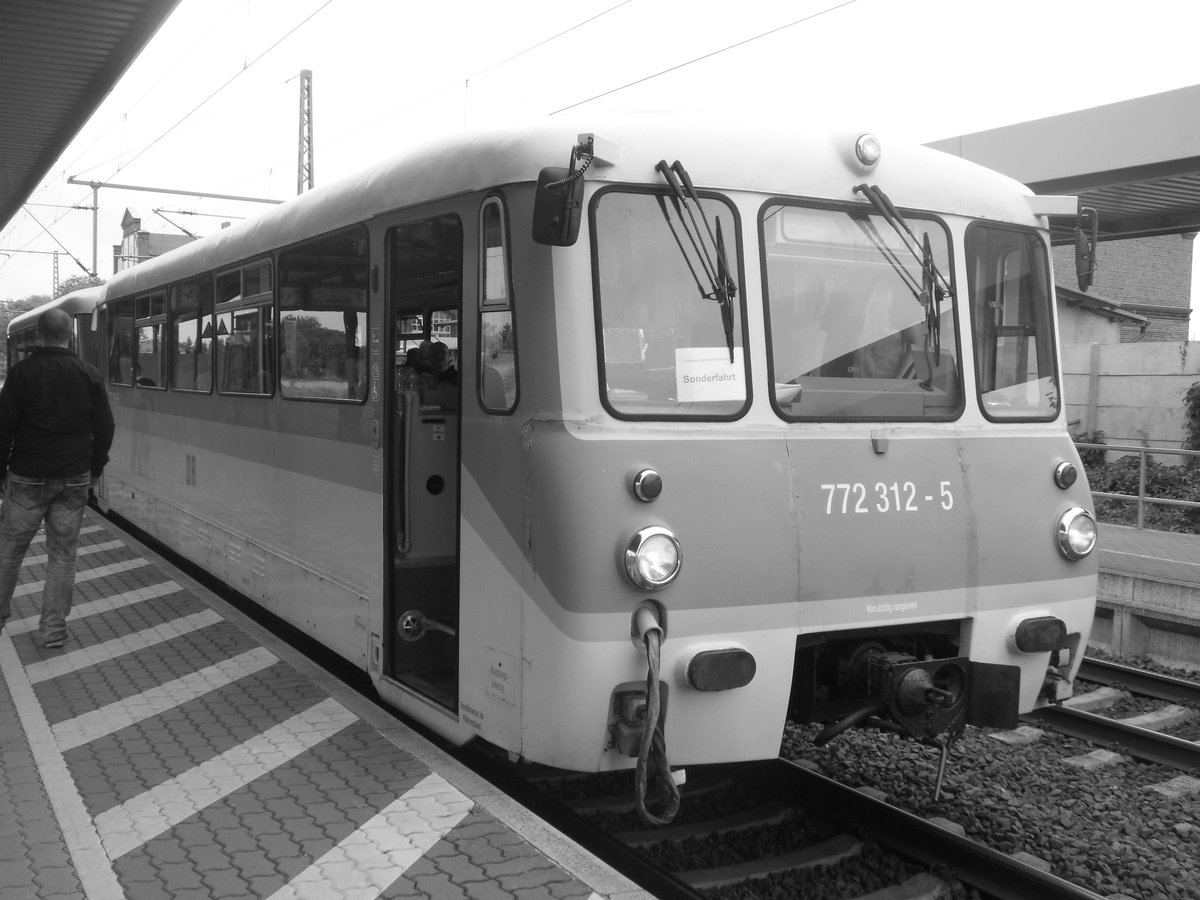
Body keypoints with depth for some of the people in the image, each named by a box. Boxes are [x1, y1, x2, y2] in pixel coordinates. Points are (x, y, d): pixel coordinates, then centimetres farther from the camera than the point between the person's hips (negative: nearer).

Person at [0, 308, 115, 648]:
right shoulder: (89, 374, -1)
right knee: (63, 554, 7)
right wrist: (95, 468, 16)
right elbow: (104, 428, 4)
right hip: (74, 479, 2)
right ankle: (54, 628, 10)